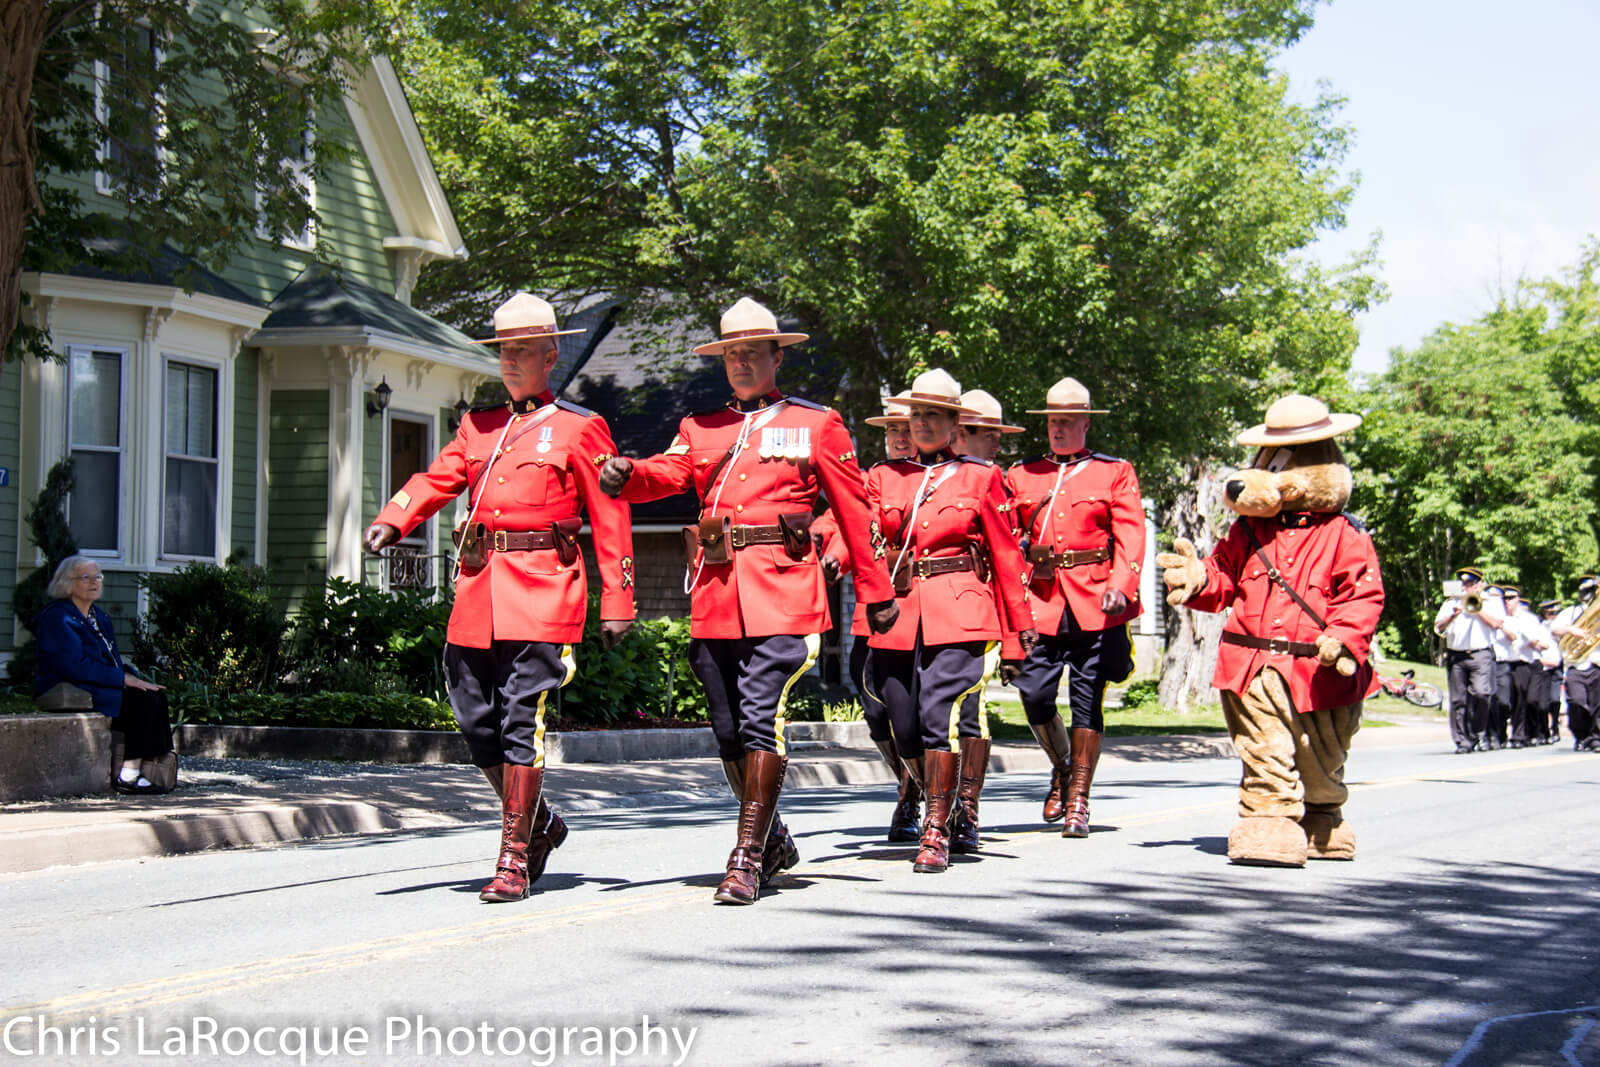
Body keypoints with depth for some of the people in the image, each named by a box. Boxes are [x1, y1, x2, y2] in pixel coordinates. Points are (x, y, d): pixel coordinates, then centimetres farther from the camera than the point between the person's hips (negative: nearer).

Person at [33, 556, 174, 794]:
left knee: (156, 693, -11)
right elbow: (74, 667, -21)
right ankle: (128, 775, -24)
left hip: (100, 687, 9)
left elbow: (112, 660, 22)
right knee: (144, 699, -23)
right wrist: (124, 678, -20)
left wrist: (131, 676, 0)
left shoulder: (98, 615, 20)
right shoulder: (59, 618, -11)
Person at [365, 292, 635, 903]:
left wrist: (617, 604, -3)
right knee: (476, 720, 6)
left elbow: (611, 519, 1)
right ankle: (538, 823, 27)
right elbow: (439, 478, 7)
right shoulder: (478, 426, 19)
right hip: (478, 590, 6)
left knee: (521, 720, -9)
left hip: (541, 593, -5)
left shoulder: (580, 428, 3)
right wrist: (392, 520, -13)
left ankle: (514, 861, -4)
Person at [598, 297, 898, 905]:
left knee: (762, 720, -14)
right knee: (728, 731, 7)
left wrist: (876, 593, 9)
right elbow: (667, 473, 2)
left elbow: (855, 513, 10)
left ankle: (747, 857, -11)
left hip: (783, 592, -4)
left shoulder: (817, 424, 11)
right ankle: (774, 841, 25)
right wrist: (625, 475, -21)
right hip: (715, 595, 4)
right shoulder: (700, 429, 20)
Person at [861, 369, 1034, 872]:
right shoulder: (883, 476, 15)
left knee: (938, 716, -16)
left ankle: (937, 833, -10)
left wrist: (1022, 621, 11)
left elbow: (1006, 552, 10)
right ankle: (945, 803, 31)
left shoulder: (981, 477, 8)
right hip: (898, 611, 3)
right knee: (905, 728, 4)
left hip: (958, 614, -3)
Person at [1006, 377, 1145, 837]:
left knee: (1087, 700, -1)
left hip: (1095, 604, -2)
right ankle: (1062, 768, 23)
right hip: (1040, 601, 2)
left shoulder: (1116, 472, 7)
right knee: (1034, 695, -5)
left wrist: (1120, 587, -19)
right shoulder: (1021, 475, 14)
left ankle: (1078, 802, 7)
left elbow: (1131, 535, -3)